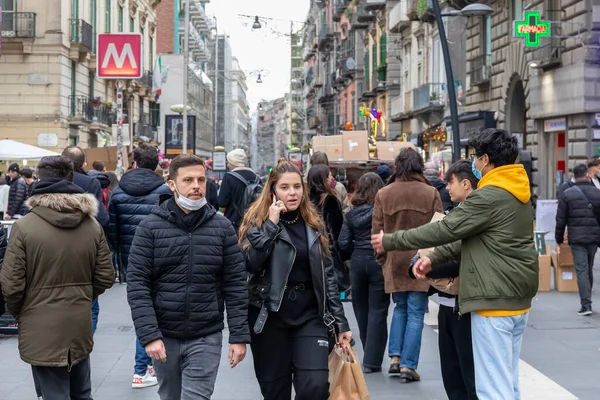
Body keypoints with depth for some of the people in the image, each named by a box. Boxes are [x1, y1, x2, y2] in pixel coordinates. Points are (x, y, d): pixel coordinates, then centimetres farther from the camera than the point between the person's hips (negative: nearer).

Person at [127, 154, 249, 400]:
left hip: (206, 338, 0)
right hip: (164, 337, 1)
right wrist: (149, 335, -15)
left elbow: (236, 285, 1)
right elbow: (137, 285, -7)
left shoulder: (222, 227, 0)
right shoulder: (150, 227, -4)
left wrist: (239, 335, -4)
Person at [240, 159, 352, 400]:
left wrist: (340, 321, 7)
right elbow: (250, 264, -18)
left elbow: (327, 275, 11)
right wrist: (271, 225, -19)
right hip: (270, 317, -2)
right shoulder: (258, 221, -1)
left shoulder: (314, 224, 9)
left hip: (309, 315, 2)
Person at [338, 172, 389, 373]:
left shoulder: (351, 214, 2)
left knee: (361, 310, 16)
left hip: (357, 261, 4)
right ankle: (372, 361, -2)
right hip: (379, 261, -4)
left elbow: (344, 243, -1)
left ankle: (370, 356, 26)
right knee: (377, 311, 1)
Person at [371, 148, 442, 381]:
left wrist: (382, 258, 13)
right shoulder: (431, 193, -5)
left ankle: (395, 357, 12)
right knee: (416, 313, 4)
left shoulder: (383, 194, -1)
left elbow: (377, 231, 2)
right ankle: (408, 365, 2)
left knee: (400, 308, 20)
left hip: (394, 261, 2)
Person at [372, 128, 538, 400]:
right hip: (517, 299, 10)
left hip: (494, 301, -10)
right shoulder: (516, 193, 13)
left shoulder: (489, 197, -17)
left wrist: (390, 241, -5)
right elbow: (469, 237, 15)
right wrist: (434, 258, 9)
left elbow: (445, 229, -14)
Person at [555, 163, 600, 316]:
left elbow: (561, 219, -1)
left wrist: (559, 238, 10)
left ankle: (586, 305, -10)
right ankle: (586, 301, 24)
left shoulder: (567, 194, -3)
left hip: (576, 238, -3)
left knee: (581, 270, -3)